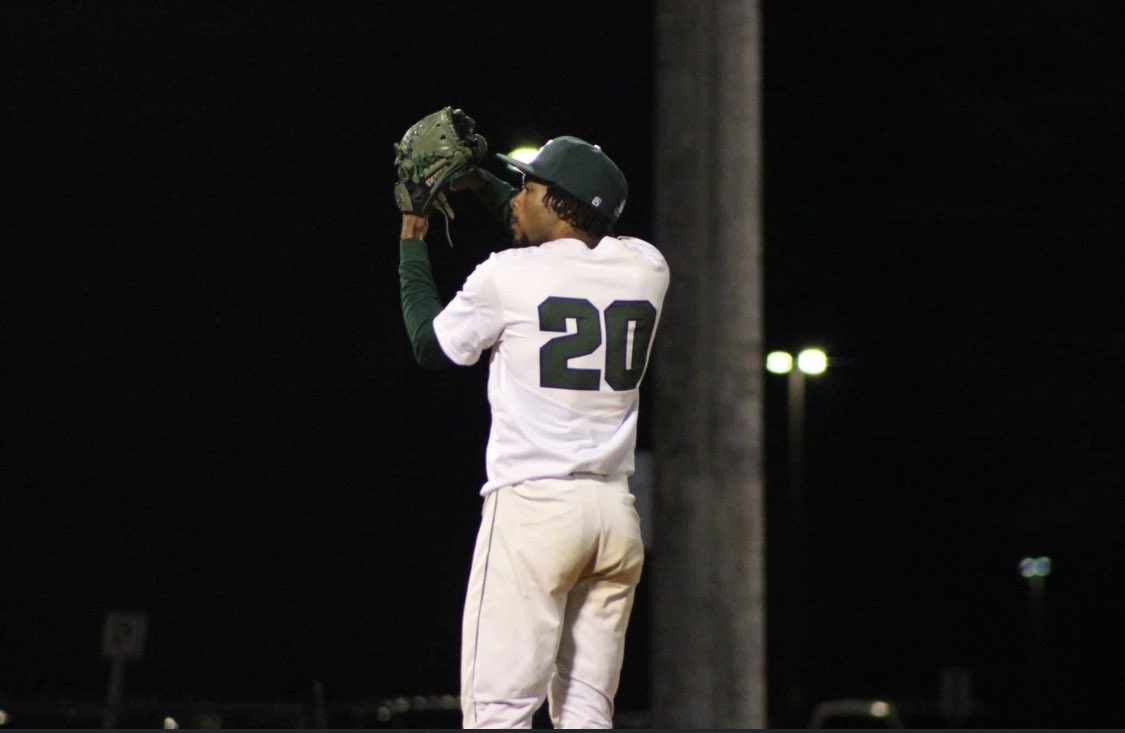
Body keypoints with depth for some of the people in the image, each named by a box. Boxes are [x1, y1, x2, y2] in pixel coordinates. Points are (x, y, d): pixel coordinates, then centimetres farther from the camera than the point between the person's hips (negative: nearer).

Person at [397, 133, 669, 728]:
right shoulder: (645, 268, 9)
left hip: (531, 506, -6)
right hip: (617, 512, 6)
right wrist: (483, 186, 33)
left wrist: (412, 244, 22)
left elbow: (431, 346, 11)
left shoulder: (508, 275, -6)